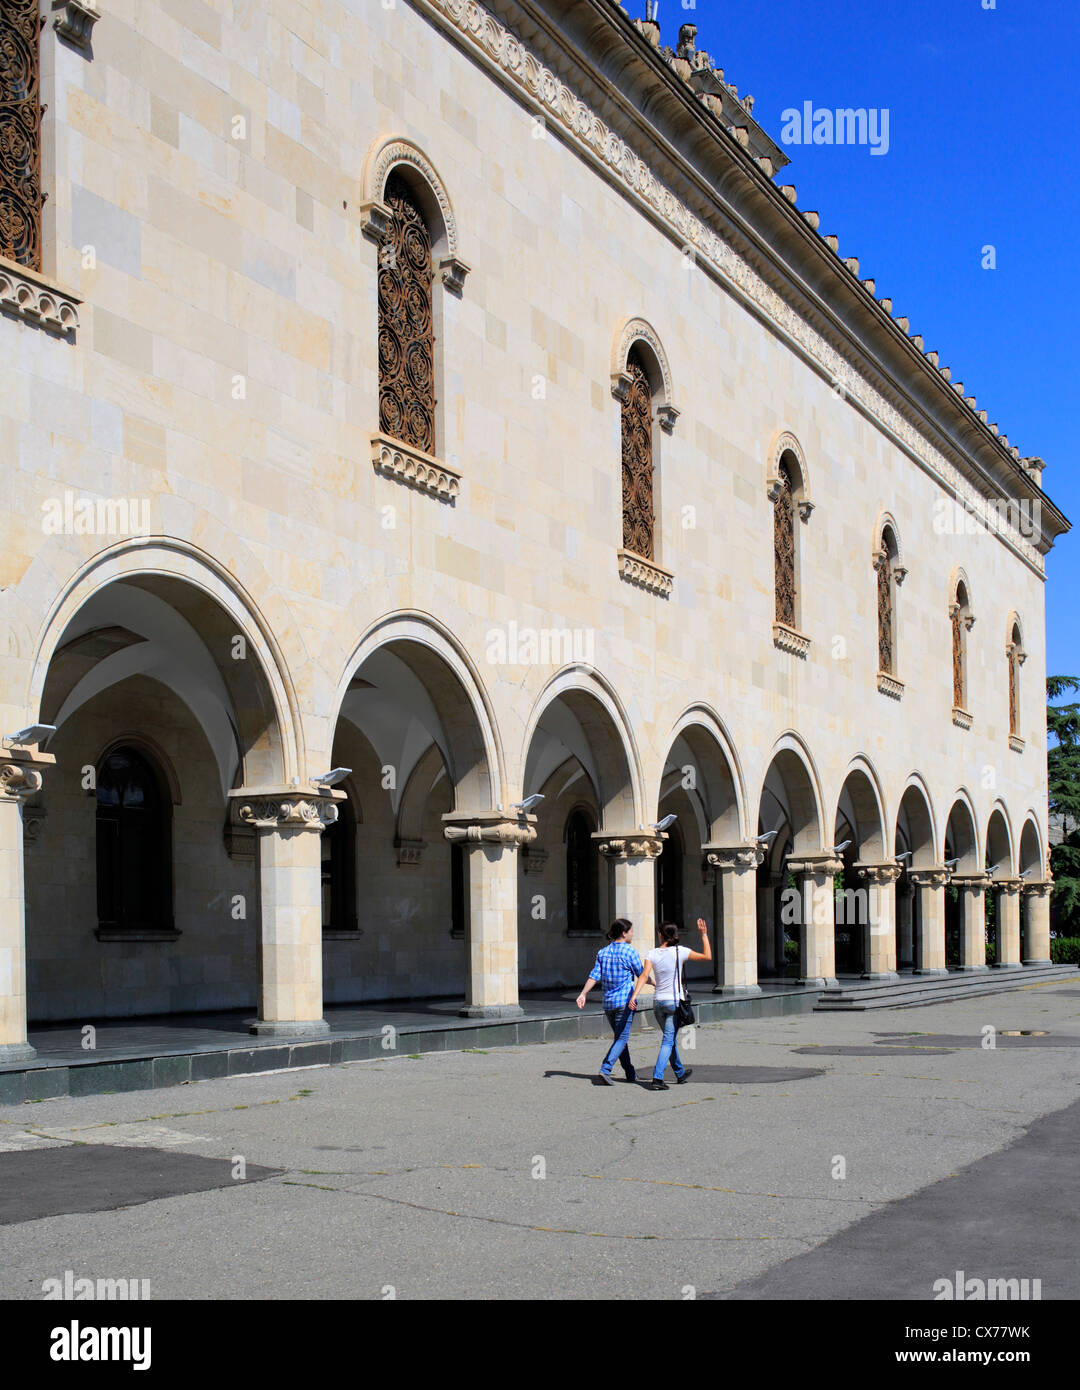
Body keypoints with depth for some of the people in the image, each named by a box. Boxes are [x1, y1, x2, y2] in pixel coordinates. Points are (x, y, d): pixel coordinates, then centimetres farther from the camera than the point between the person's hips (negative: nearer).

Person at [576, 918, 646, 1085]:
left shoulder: (602, 952, 8)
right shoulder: (629, 951, -7)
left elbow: (594, 975, 0)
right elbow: (642, 975, 0)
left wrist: (583, 994, -2)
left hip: (608, 1002, 6)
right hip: (625, 1001, -6)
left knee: (620, 1037, 16)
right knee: (622, 1038, -6)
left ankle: (630, 1073, 22)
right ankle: (605, 1069, -22)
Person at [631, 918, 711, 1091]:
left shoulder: (652, 954, 0)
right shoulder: (680, 952, -6)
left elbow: (645, 975, -13)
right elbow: (707, 956, 0)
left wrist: (634, 996, -19)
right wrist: (704, 935, 6)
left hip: (658, 1002, 4)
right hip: (675, 1001, -4)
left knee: (669, 1038, 20)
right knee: (668, 1041, -5)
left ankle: (680, 1073, 36)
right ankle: (657, 1079, -17)